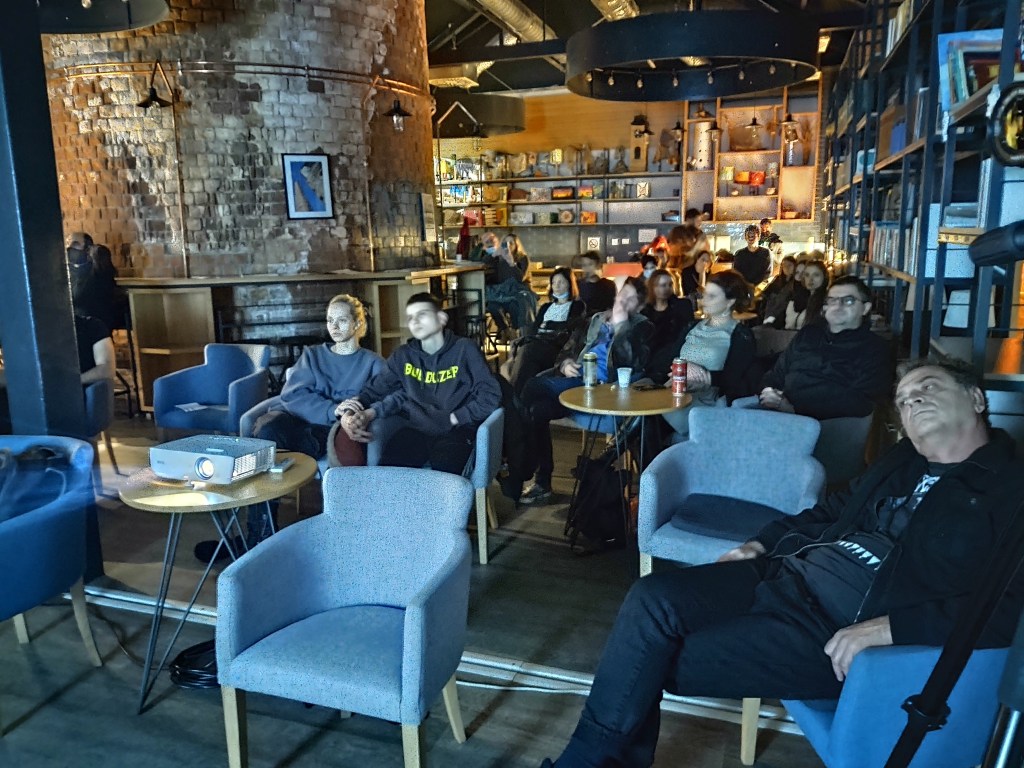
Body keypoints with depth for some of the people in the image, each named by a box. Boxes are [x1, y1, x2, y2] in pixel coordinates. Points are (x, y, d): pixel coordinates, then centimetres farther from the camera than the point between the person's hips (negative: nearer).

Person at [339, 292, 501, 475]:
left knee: (443, 474, -33)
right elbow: (375, 389, 14)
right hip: (415, 429, 3)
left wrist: (456, 418, -8)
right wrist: (350, 413, -4)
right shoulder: (402, 355, 12)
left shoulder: (465, 350, 1)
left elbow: (490, 394, -2)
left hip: (455, 430, -3)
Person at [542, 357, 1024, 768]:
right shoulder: (903, 461, 19)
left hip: (840, 629, -7)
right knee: (653, 599, -13)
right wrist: (761, 543, 17)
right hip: (785, 574, 8)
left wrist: (890, 627, -26)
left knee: (661, 662, -16)